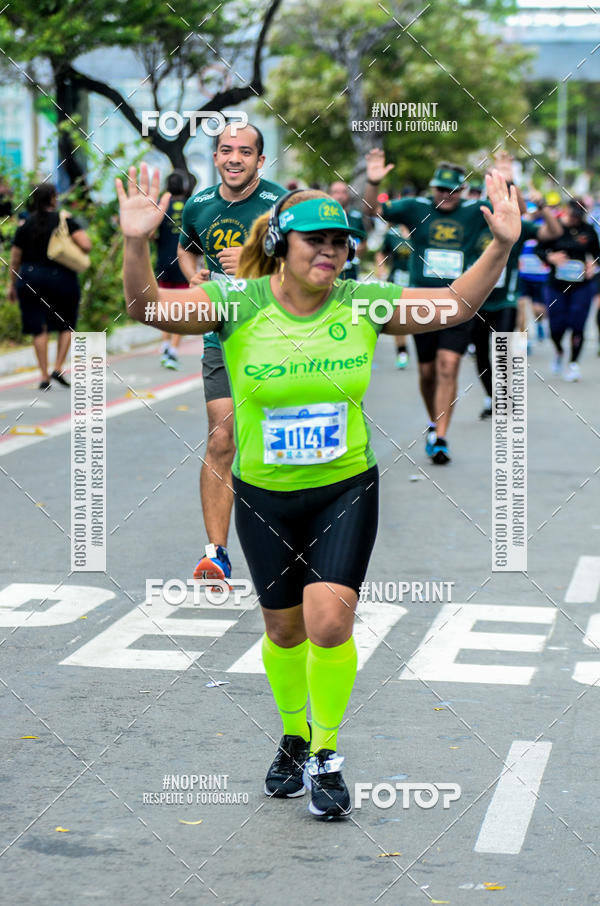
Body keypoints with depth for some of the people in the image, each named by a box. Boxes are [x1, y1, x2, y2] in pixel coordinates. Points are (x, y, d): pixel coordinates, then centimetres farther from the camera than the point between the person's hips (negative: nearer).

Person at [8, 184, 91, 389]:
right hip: (61, 278, -2)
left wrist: (13, 285, 16)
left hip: (30, 278, 2)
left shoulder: (25, 225, 2)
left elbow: (14, 260, 5)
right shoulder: (65, 220, -6)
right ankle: (58, 369, 1)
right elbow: (86, 245, -17)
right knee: (66, 325, 15)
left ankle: (44, 376, 1)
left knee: (39, 328, 5)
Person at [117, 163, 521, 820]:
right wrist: (136, 245, -34)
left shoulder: (361, 304, -5)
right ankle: (293, 739, 39)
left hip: (345, 490, 0)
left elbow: (455, 304, 3)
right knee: (284, 629, 12)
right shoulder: (240, 303, -10)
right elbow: (145, 305, -16)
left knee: (329, 621, -15)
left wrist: (500, 247, -10)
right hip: (264, 496, 0)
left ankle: (325, 757, 5)